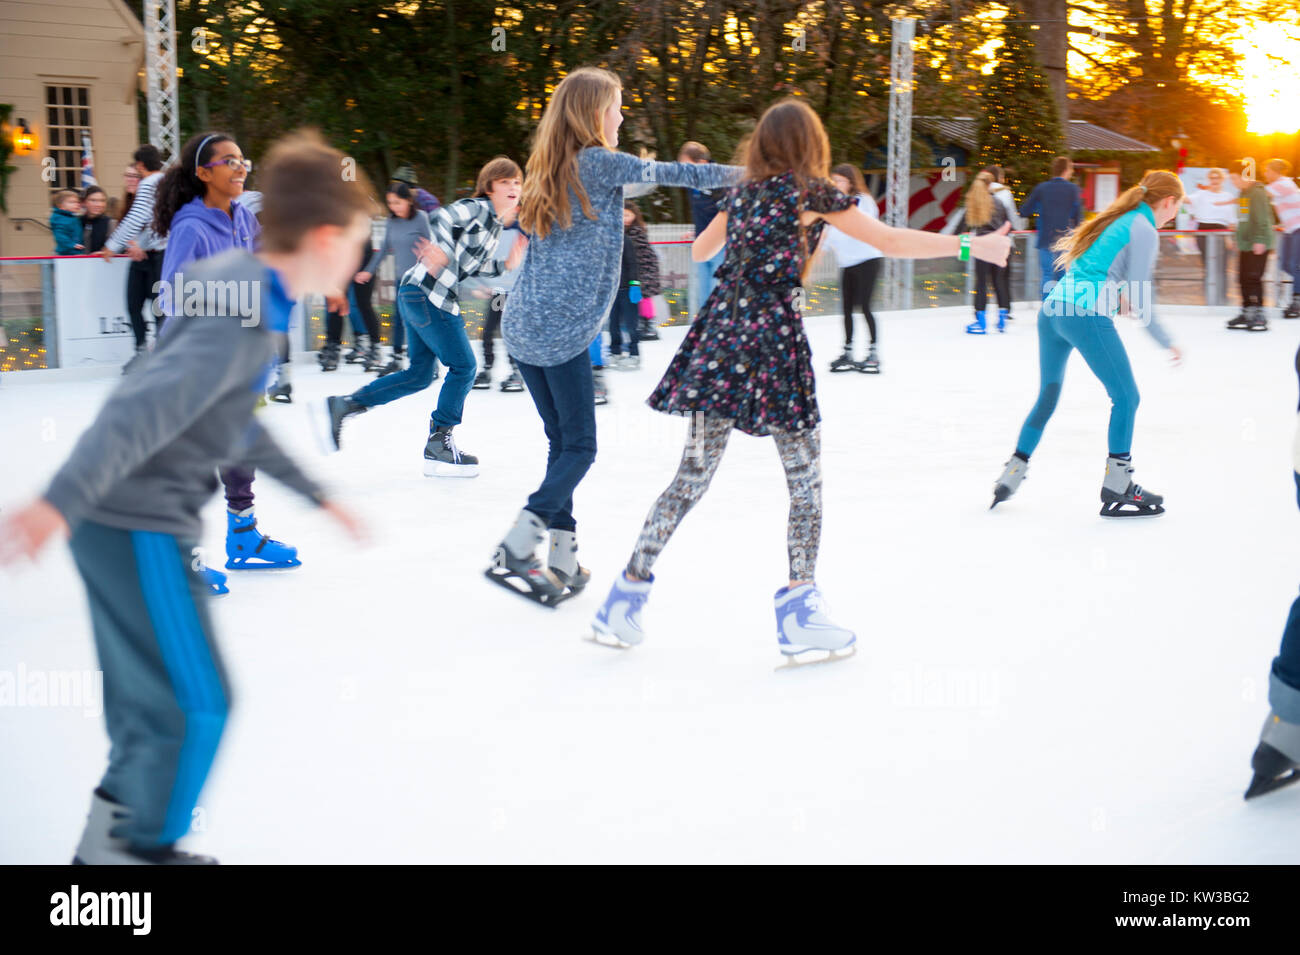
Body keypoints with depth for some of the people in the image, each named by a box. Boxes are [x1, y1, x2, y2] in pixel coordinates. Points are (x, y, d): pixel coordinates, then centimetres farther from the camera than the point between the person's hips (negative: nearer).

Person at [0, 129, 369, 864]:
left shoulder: (235, 284, 11)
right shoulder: (244, 318, -19)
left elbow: (235, 421, 24)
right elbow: (144, 407, -33)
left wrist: (317, 495, 32)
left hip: (120, 524, 9)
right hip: (141, 527, -9)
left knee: (150, 703, 19)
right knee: (197, 705, 2)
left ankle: (107, 843, 31)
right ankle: (147, 848, 19)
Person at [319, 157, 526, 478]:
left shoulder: (495, 225, 19)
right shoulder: (476, 209, -9)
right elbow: (443, 218, -24)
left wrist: (507, 265, 8)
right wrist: (442, 250, -38)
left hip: (440, 300, 10)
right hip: (425, 293, -10)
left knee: (419, 374, 13)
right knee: (463, 367, -4)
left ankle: (340, 406, 14)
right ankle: (438, 446, 6)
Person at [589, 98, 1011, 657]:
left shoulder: (740, 193, 14)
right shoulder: (813, 191, -1)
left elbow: (699, 252, 30)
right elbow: (890, 241, 0)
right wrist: (971, 246, 6)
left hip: (719, 336, 6)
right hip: (773, 338, -5)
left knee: (693, 475, 10)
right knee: (804, 481, 5)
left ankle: (628, 592, 9)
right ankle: (798, 605, 1)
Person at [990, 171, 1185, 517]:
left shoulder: (1115, 219, 22)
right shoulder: (1145, 231, -2)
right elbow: (1140, 300, -6)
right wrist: (1167, 342, 1)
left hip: (1052, 310, 9)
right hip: (1089, 316, -9)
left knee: (1047, 396, 20)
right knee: (1126, 397, 1)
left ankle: (1011, 476, 23)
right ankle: (1116, 491, 3)